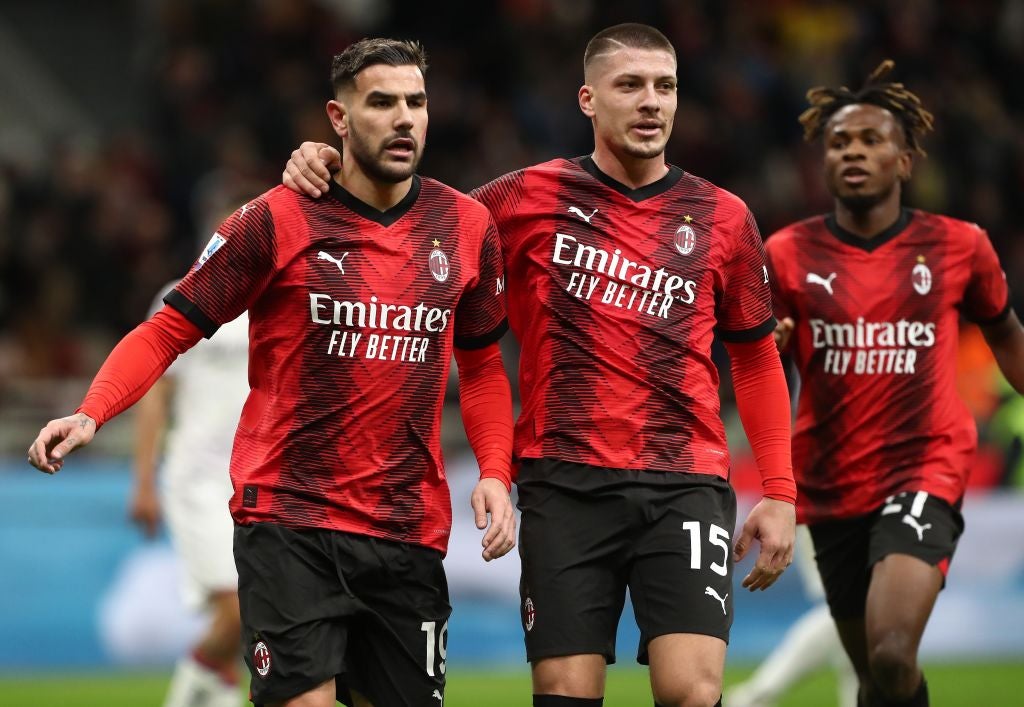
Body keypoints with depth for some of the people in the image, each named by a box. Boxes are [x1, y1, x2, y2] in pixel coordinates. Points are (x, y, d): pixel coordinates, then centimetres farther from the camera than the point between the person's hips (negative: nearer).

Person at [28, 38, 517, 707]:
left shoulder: (468, 225, 6)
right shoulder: (277, 220, -5)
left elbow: (482, 363, 18)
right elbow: (169, 330, -2)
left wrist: (495, 471, 3)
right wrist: (92, 413, -17)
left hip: (410, 530, 4)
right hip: (288, 522, -4)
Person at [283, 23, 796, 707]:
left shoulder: (722, 217, 8)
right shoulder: (531, 197, 5)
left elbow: (757, 359, 16)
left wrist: (780, 494, 9)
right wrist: (327, 171, -3)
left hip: (686, 484, 0)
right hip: (566, 486, 0)